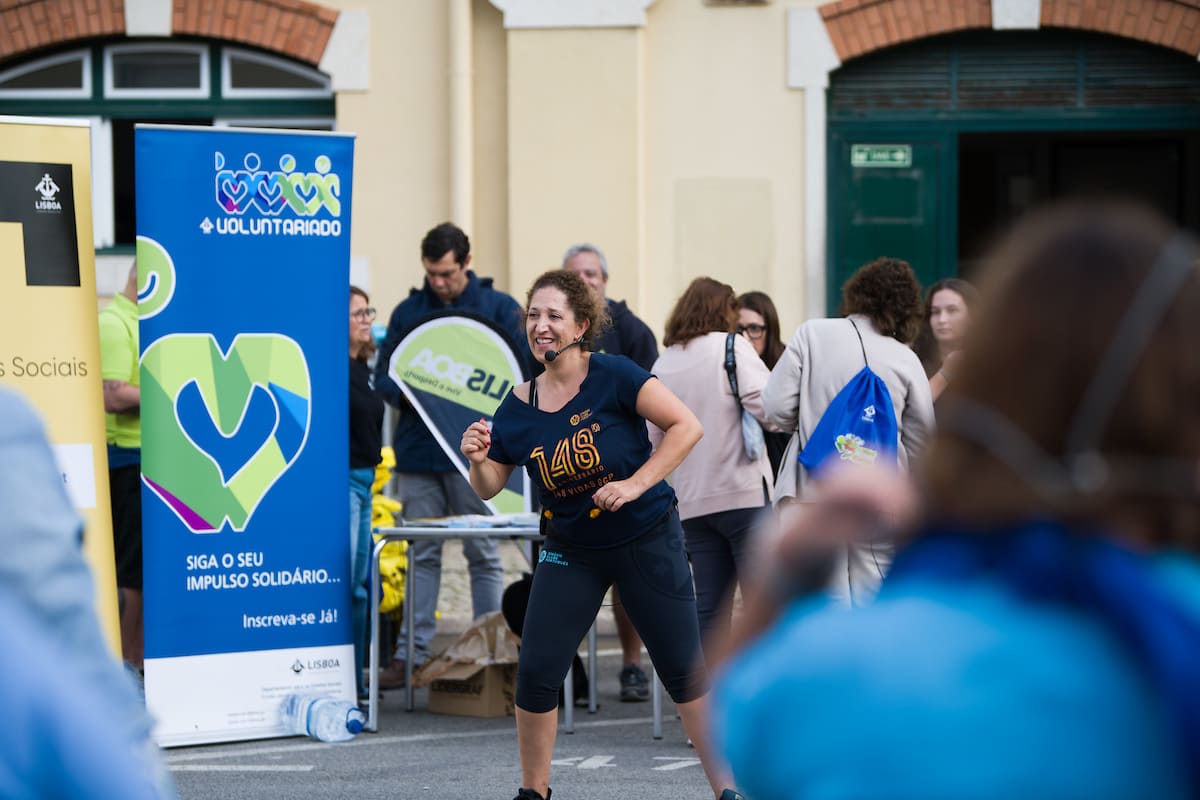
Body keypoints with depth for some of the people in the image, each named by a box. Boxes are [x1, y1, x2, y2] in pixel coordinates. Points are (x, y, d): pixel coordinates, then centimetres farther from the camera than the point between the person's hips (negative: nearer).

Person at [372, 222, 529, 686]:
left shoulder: (499, 308, 2)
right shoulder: (409, 311, 11)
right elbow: (383, 374, 12)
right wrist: (409, 394, -10)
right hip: (418, 452, 3)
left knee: (483, 554, 3)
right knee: (422, 555, 5)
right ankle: (413, 651, 7)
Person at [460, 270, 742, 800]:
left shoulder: (612, 376, -16)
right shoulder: (518, 407, -4)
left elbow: (687, 426, -19)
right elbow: (490, 488, 6)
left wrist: (636, 484, -23)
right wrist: (478, 459, -16)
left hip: (647, 541, -3)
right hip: (570, 552, 3)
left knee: (684, 671, 1)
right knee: (535, 672, -4)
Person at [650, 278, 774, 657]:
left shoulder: (662, 365, 12)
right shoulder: (731, 347, -4)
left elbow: (653, 440, 15)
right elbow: (768, 407, -15)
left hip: (693, 501, 6)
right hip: (743, 494, -6)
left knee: (710, 608, 7)